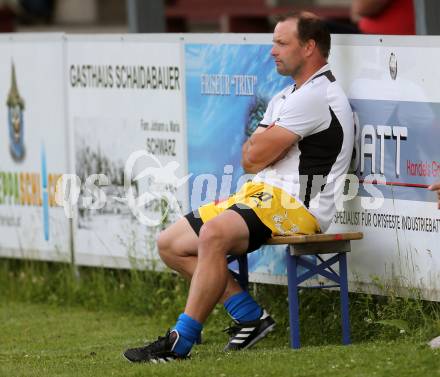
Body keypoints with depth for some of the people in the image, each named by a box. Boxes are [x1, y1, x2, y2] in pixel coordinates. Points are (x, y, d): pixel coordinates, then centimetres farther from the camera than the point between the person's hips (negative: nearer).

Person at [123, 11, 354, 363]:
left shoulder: (317, 95, -12)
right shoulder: (285, 97, 23)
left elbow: (256, 155, -13)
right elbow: (249, 159, 19)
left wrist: (261, 143, 8)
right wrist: (265, 144, -2)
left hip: (295, 203, -11)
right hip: (261, 194, 11)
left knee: (213, 234, -35)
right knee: (171, 244, 4)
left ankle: (180, 343, -31)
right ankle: (250, 316, -1)